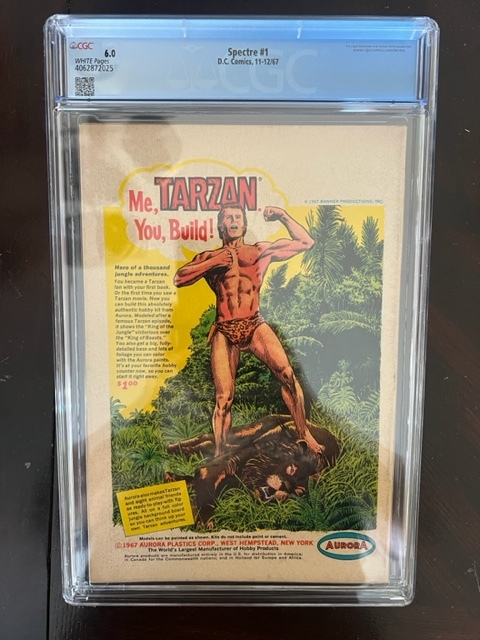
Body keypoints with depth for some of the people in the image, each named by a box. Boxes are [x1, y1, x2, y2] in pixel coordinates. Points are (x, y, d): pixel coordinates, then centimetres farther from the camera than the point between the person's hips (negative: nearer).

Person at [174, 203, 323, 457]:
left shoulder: (261, 251, 10)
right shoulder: (209, 257, 11)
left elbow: (305, 242, 10)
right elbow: (179, 278, -4)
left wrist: (283, 217, 1)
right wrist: (212, 263, -11)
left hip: (255, 326, 0)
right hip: (224, 331, 0)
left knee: (287, 374, -20)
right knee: (223, 398, -3)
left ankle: (305, 435, -2)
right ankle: (219, 455, 15)